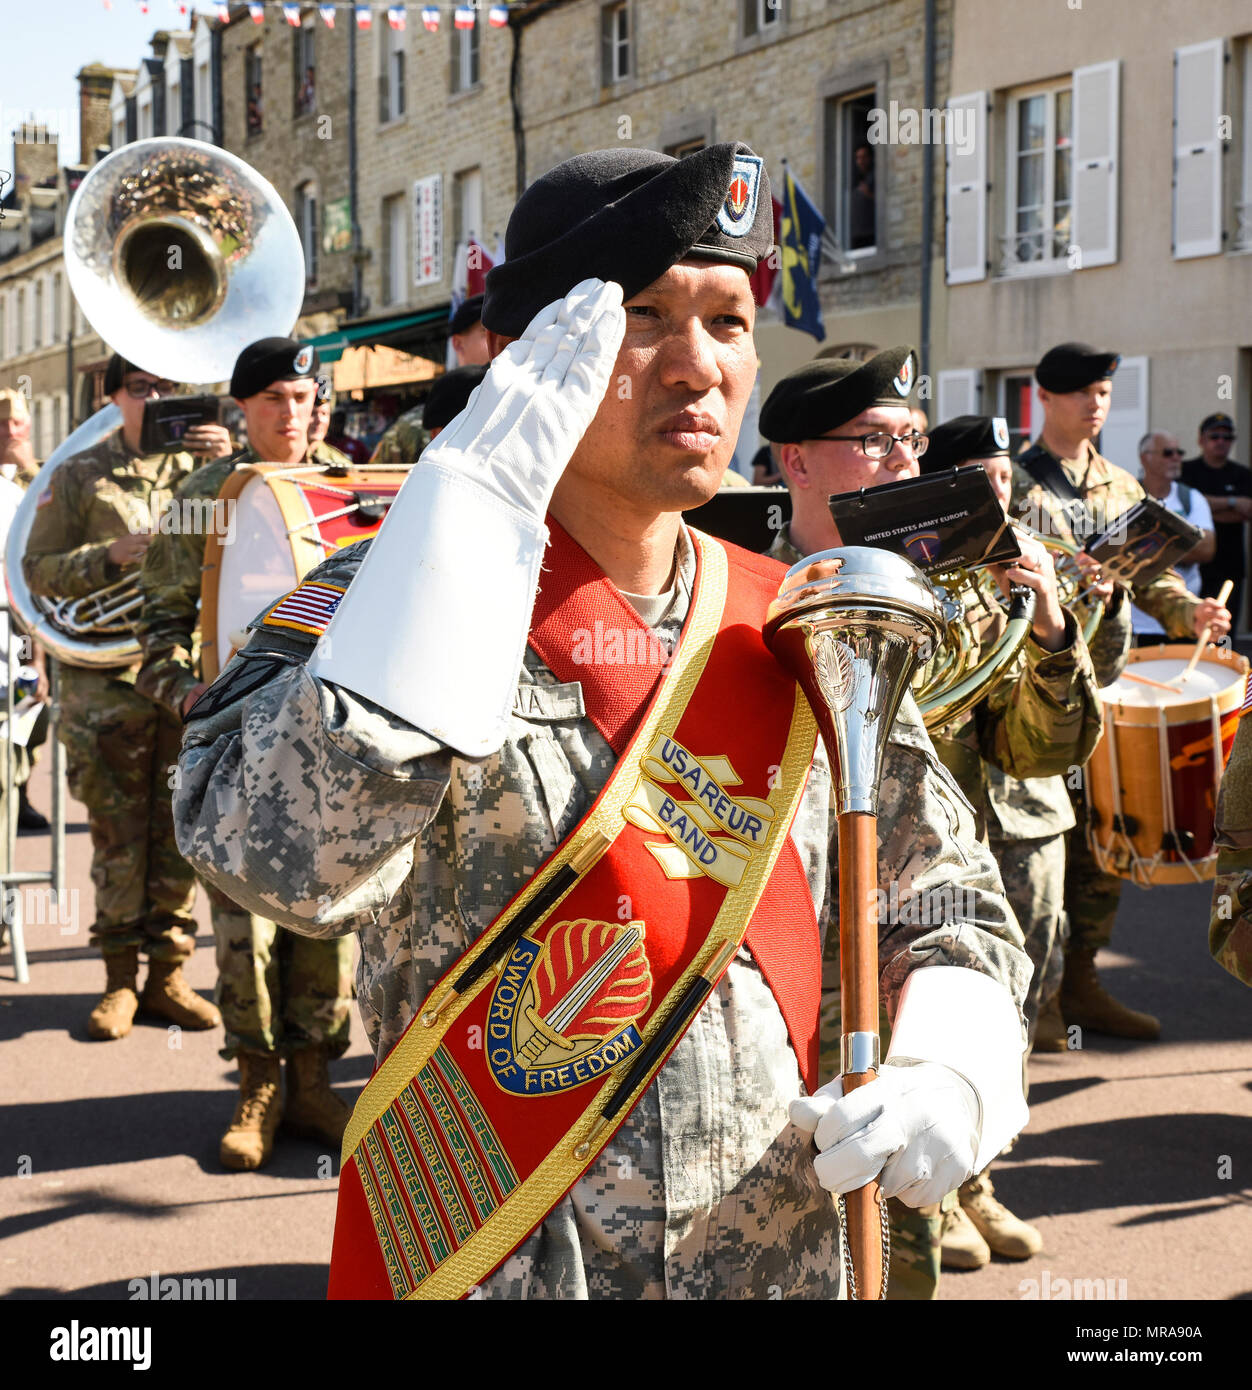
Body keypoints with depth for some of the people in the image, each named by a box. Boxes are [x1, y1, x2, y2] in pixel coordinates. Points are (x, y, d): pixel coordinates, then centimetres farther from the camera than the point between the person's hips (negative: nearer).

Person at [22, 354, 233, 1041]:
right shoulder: (79, 476, 8)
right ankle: (120, 978, 10)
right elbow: (38, 568, 3)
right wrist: (110, 557, -12)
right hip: (108, 675, -1)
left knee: (181, 829, 3)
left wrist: (230, 465, -10)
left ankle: (166, 973, 13)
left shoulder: (201, 466, 12)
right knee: (118, 830, 2)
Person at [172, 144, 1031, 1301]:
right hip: (482, 1262, -4)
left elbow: (950, 902, 9)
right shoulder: (395, 608, -12)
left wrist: (952, 1068, -12)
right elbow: (287, 856, -32)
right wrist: (478, 496, -30)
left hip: (784, 1263, 4)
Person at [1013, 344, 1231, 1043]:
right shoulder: (1011, 484, 1)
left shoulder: (1122, 487, 17)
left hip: (1105, 676, 5)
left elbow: (1149, 573, 16)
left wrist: (1190, 611, -4)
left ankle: (1080, 980, 19)